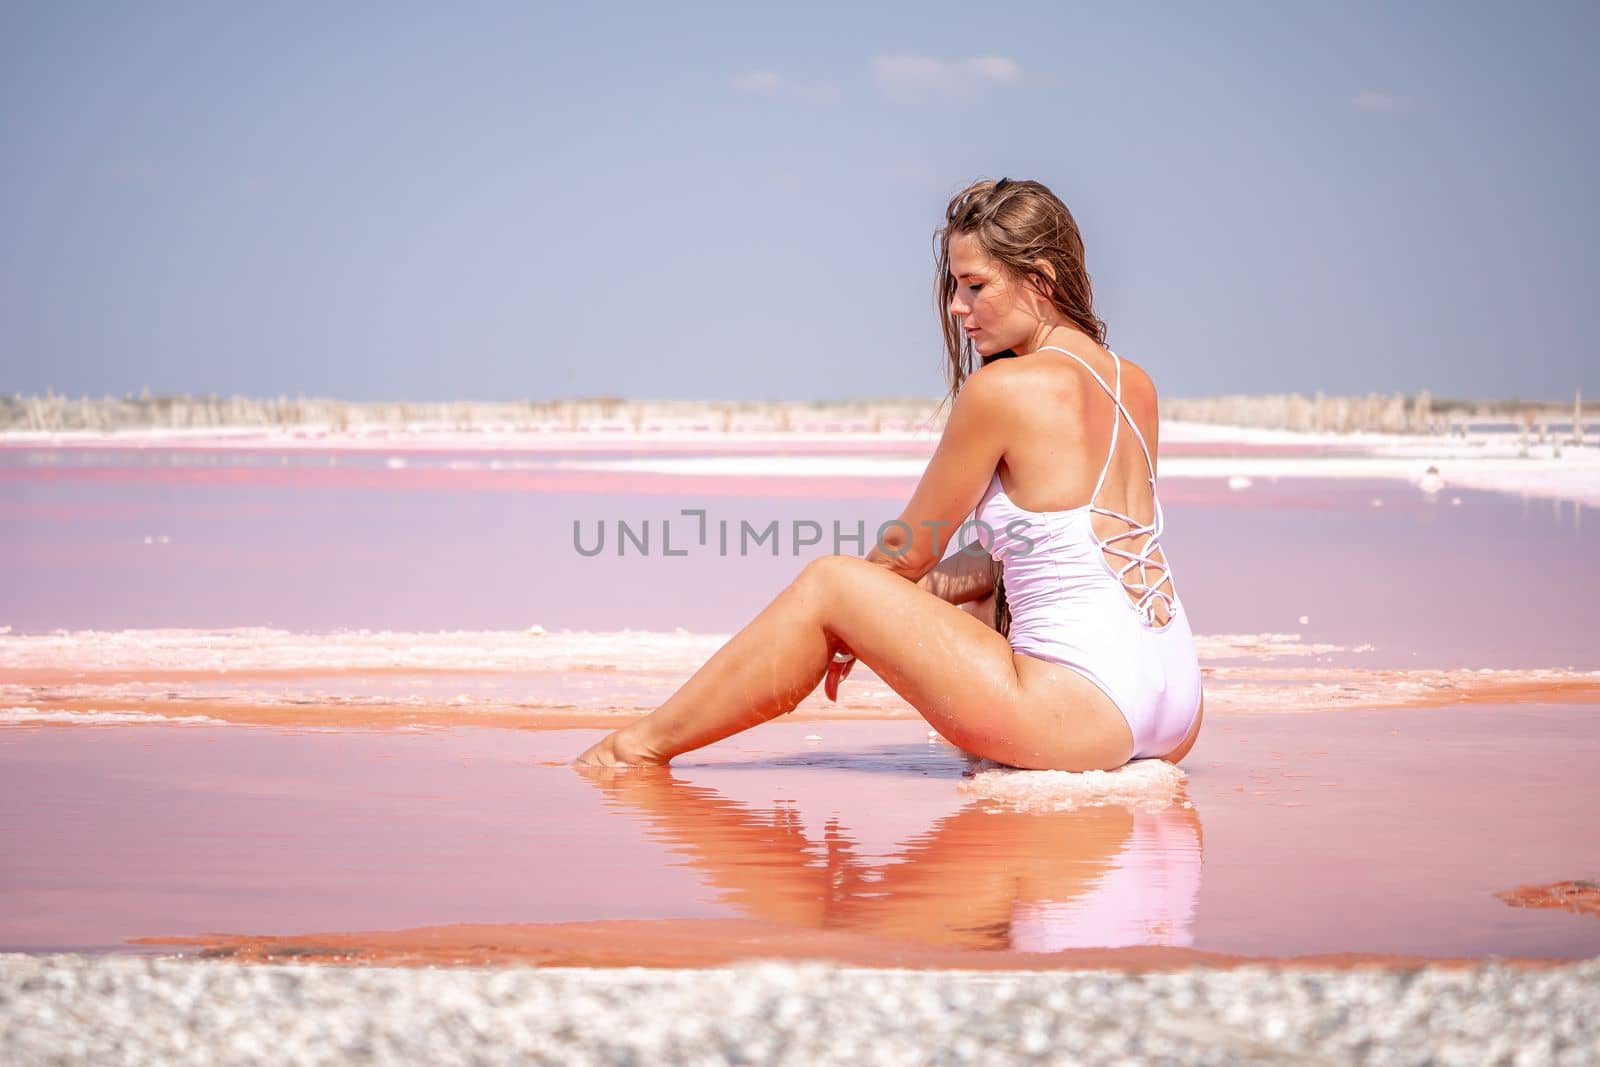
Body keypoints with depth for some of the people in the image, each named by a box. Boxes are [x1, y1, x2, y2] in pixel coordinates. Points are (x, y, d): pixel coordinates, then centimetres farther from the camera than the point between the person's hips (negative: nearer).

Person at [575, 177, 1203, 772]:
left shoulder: (1000, 388, -9)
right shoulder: (1136, 386, 13)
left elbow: (911, 551, 2)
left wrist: (851, 619, 23)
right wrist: (873, 620, 21)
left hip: (1085, 709, -8)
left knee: (828, 584, 4)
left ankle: (646, 743, 16)